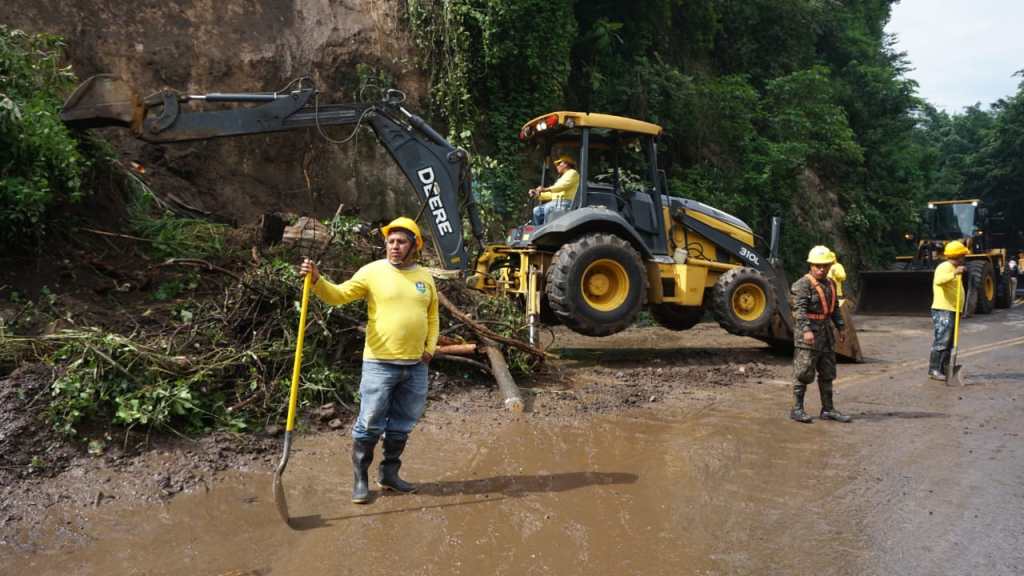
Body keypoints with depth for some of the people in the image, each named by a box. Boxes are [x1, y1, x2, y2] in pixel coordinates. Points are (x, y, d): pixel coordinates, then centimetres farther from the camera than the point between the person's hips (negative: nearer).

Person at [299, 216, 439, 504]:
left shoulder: (425, 277, 8)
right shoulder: (373, 272, -5)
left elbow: (432, 315, 17)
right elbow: (338, 295, -9)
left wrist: (430, 347, 7)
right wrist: (317, 280, -27)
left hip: (416, 366, 5)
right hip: (380, 364, -4)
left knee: (402, 425, 15)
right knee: (370, 424, 1)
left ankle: (389, 474, 30)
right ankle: (360, 478, 17)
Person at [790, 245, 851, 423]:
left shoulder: (830, 284, 15)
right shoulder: (803, 284, -12)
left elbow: (834, 308, 25)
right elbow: (800, 308, -21)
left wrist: (841, 327, 19)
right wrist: (806, 330, -30)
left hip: (825, 331, 9)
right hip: (808, 332, -9)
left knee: (827, 373, 13)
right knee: (803, 372, -6)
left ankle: (828, 409, 21)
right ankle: (797, 409, 1)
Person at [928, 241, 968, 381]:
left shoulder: (952, 268, 22)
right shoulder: (945, 267, -12)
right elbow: (939, 280, -36)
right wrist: (955, 273, -43)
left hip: (951, 311, 11)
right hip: (943, 311, -11)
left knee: (949, 342, 12)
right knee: (941, 341, -13)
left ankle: (943, 369, 18)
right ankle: (934, 370, -13)